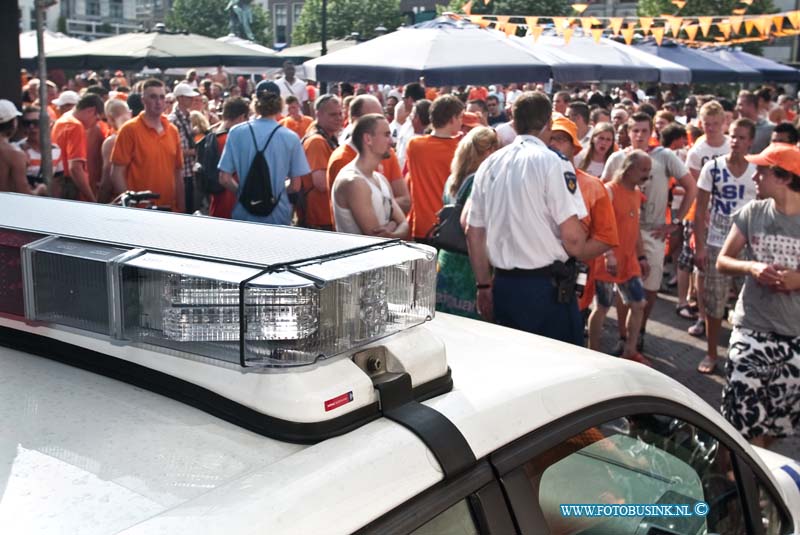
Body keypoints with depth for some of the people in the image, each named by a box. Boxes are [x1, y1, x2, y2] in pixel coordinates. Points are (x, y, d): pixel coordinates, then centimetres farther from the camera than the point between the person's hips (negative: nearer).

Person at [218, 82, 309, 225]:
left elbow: (224, 179, -4)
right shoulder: (291, 138, -8)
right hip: (278, 216, -1)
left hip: (243, 214, 1)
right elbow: (295, 186, -4)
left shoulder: (236, 133, -5)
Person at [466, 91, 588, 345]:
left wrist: (484, 286, 18)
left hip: (503, 285, 6)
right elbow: (573, 240, -16)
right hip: (547, 286, -6)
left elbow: (473, 235, 9)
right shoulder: (552, 163, -11)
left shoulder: (489, 165, 5)